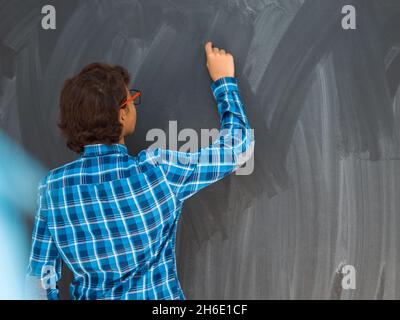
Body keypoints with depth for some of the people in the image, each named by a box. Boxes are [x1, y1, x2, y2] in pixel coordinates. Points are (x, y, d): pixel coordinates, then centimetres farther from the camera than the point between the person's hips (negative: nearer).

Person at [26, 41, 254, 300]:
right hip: (156, 295, -2)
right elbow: (238, 145, -10)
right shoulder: (157, 170, -21)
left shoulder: (52, 186, -12)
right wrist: (224, 80, 1)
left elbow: (43, 271, -4)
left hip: (90, 295, 2)